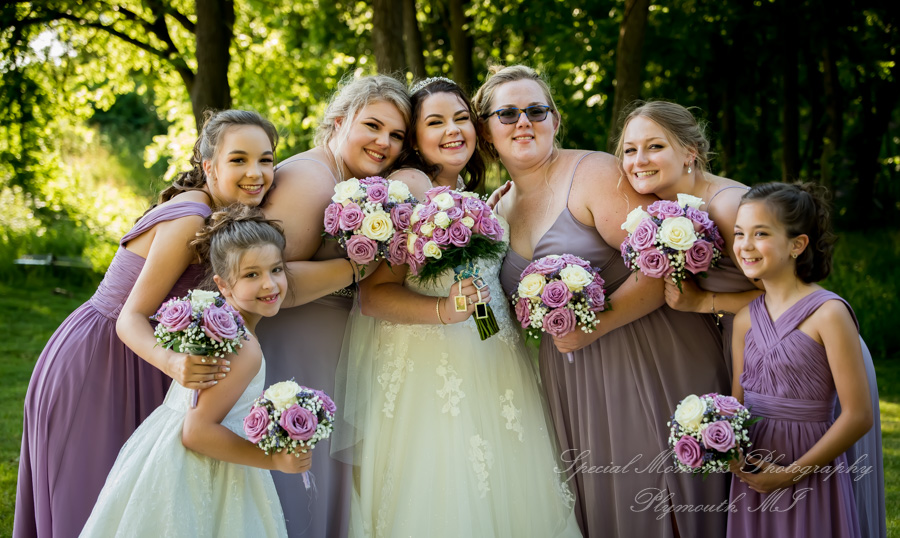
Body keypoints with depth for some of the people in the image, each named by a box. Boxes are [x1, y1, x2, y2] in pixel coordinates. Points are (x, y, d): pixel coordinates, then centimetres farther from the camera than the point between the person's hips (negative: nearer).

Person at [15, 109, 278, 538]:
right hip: (97, 364, -9)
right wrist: (171, 363, -43)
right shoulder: (189, 220, -25)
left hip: (130, 362, 9)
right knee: (92, 499, 1)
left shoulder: (216, 214, 2)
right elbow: (131, 317, -24)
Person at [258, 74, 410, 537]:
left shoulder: (354, 183, 14)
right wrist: (360, 264, -26)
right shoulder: (308, 178, -17)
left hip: (326, 367, 10)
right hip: (290, 356, -10)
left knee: (323, 493, 15)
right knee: (293, 498, -2)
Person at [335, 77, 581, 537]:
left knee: (504, 493, 9)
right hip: (429, 371, -7)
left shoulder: (473, 197, 14)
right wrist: (444, 310, -29)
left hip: (494, 368, 7)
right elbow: (374, 296, -17)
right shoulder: (406, 185, -9)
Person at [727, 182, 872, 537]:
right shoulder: (745, 318, 5)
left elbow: (858, 415, -15)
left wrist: (790, 474, -14)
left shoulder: (828, 314, -13)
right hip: (752, 476, 5)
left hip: (810, 478, -5)